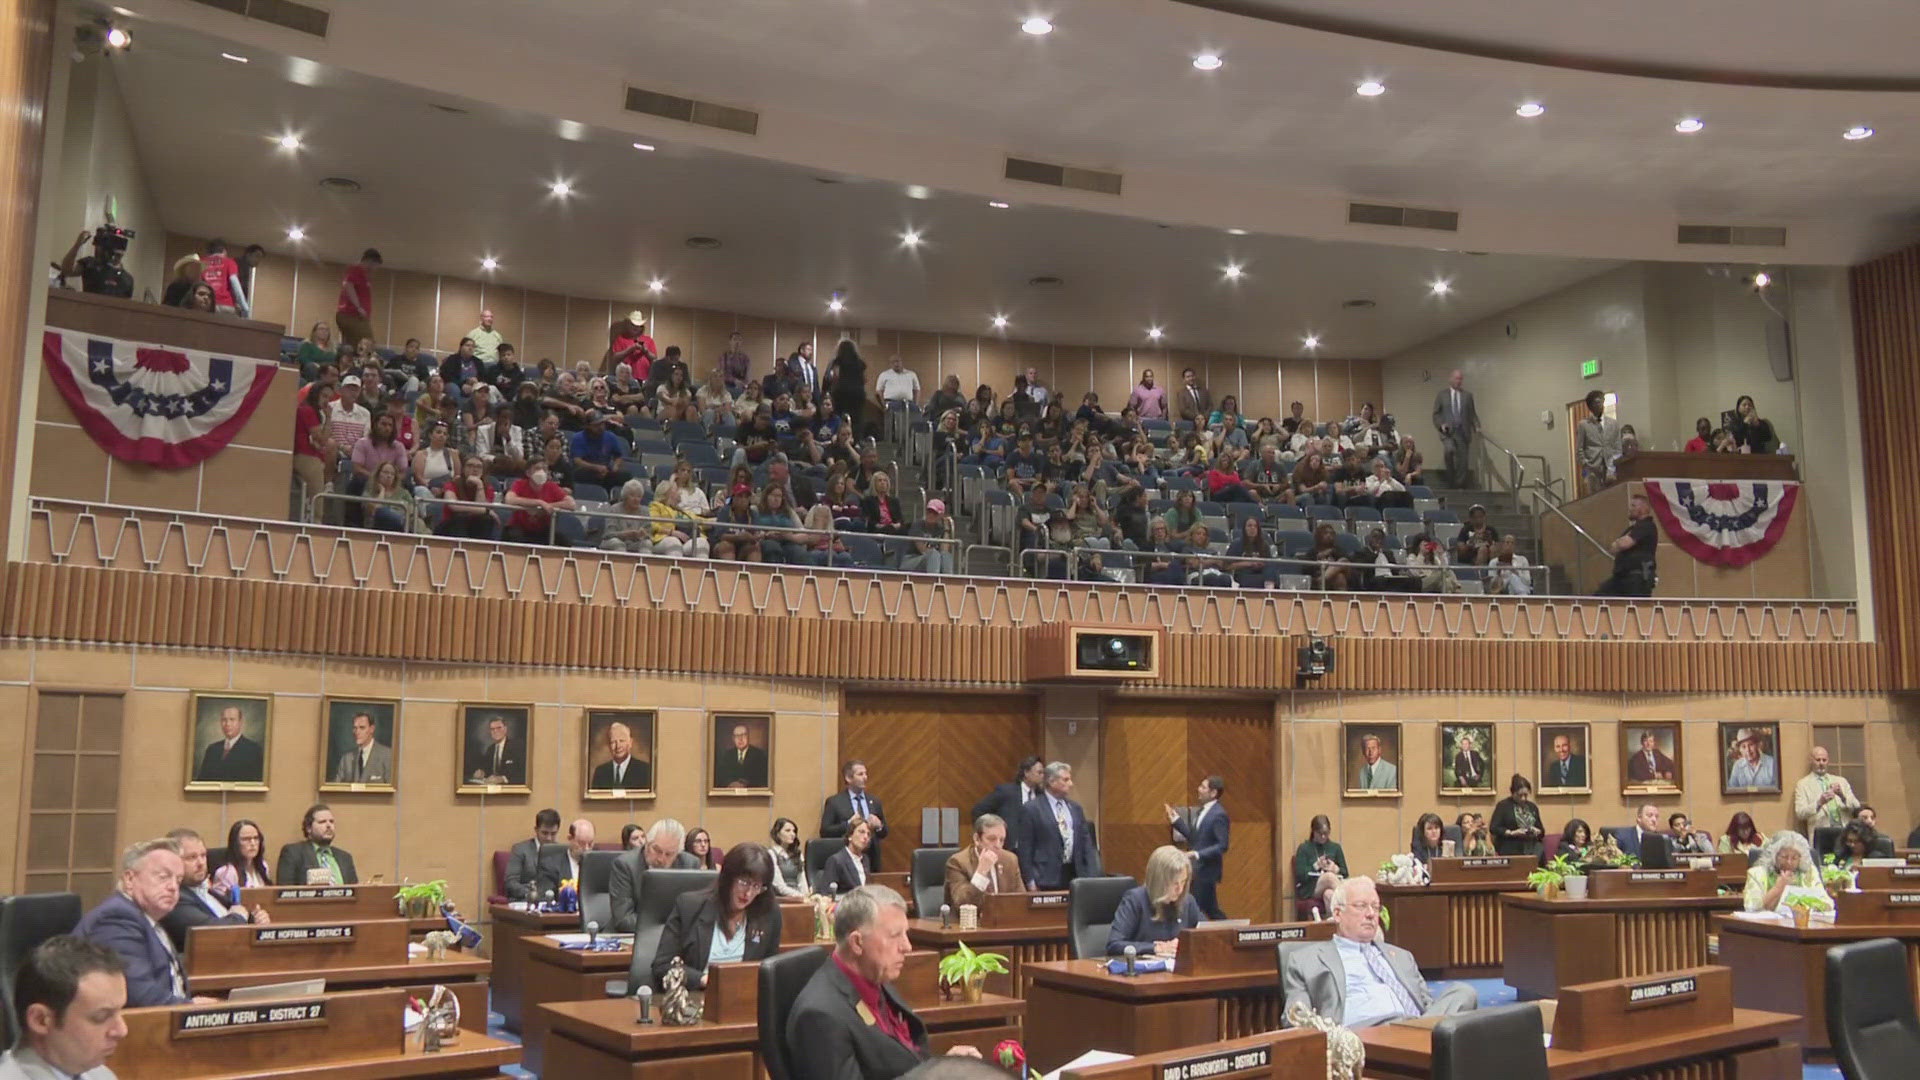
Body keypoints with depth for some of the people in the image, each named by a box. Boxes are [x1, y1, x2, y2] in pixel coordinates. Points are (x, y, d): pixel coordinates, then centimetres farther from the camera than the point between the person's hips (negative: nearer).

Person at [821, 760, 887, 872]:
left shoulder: (874, 801, 12)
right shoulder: (834, 802, 0)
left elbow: (884, 833, 16)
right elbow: (825, 832, -6)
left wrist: (879, 826, -6)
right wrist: (848, 824, -17)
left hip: (871, 859, 4)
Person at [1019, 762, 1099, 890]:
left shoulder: (1076, 808, 14)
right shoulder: (1031, 809, -3)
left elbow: (1086, 843, 14)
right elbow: (1025, 849, -4)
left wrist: (1090, 877, 6)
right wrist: (1030, 882, -8)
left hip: (1075, 876, 5)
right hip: (1047, 879, -5)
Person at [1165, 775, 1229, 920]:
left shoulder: (1219, 815, -17)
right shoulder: (1203, 811, 11)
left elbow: (1223, 845, -22)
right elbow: (1193, 836, 13)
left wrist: (1197, 854, -26)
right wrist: (1176, 820, 11)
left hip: (1206, 870, -9)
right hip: (1195, 869, 9)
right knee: (1211, 909, 15)